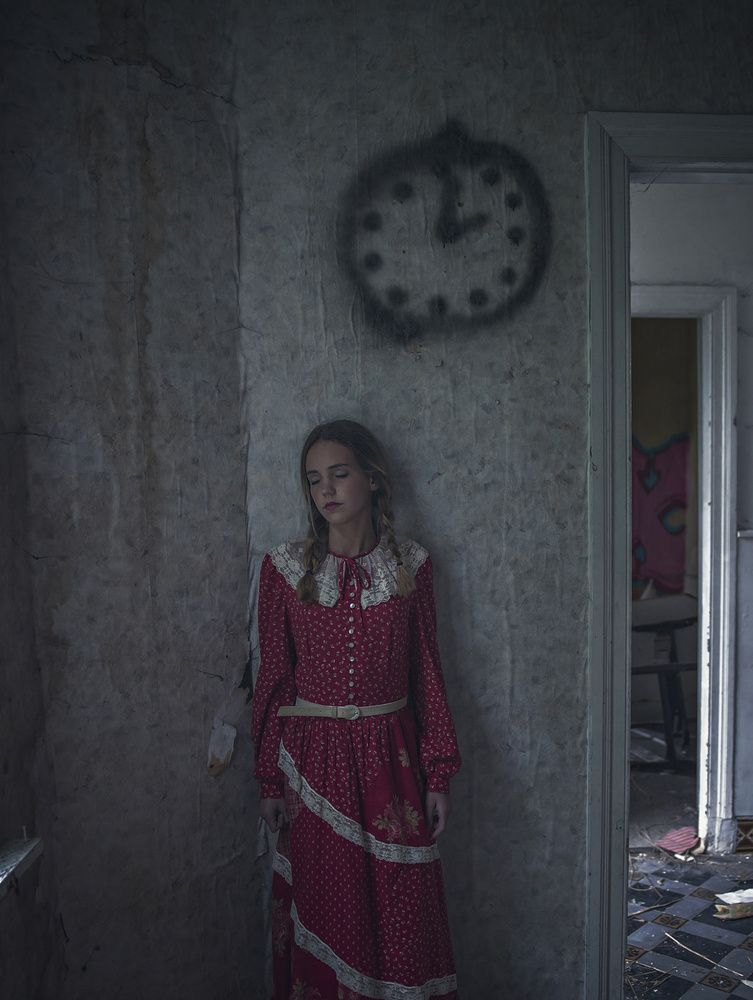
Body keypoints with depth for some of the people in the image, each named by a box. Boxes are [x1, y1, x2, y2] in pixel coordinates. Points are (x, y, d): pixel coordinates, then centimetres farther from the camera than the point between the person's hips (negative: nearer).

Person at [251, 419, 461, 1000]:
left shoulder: (411, 565, 1)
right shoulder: (285, 568, -1)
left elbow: (428, 673, 3)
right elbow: (273, 678, 2)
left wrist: (439, 773, 1)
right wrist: (270, 780, 2)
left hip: (390, 756, 1)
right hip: (316, 760, 0)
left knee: (402, 919, 7)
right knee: (327, 914, 10)